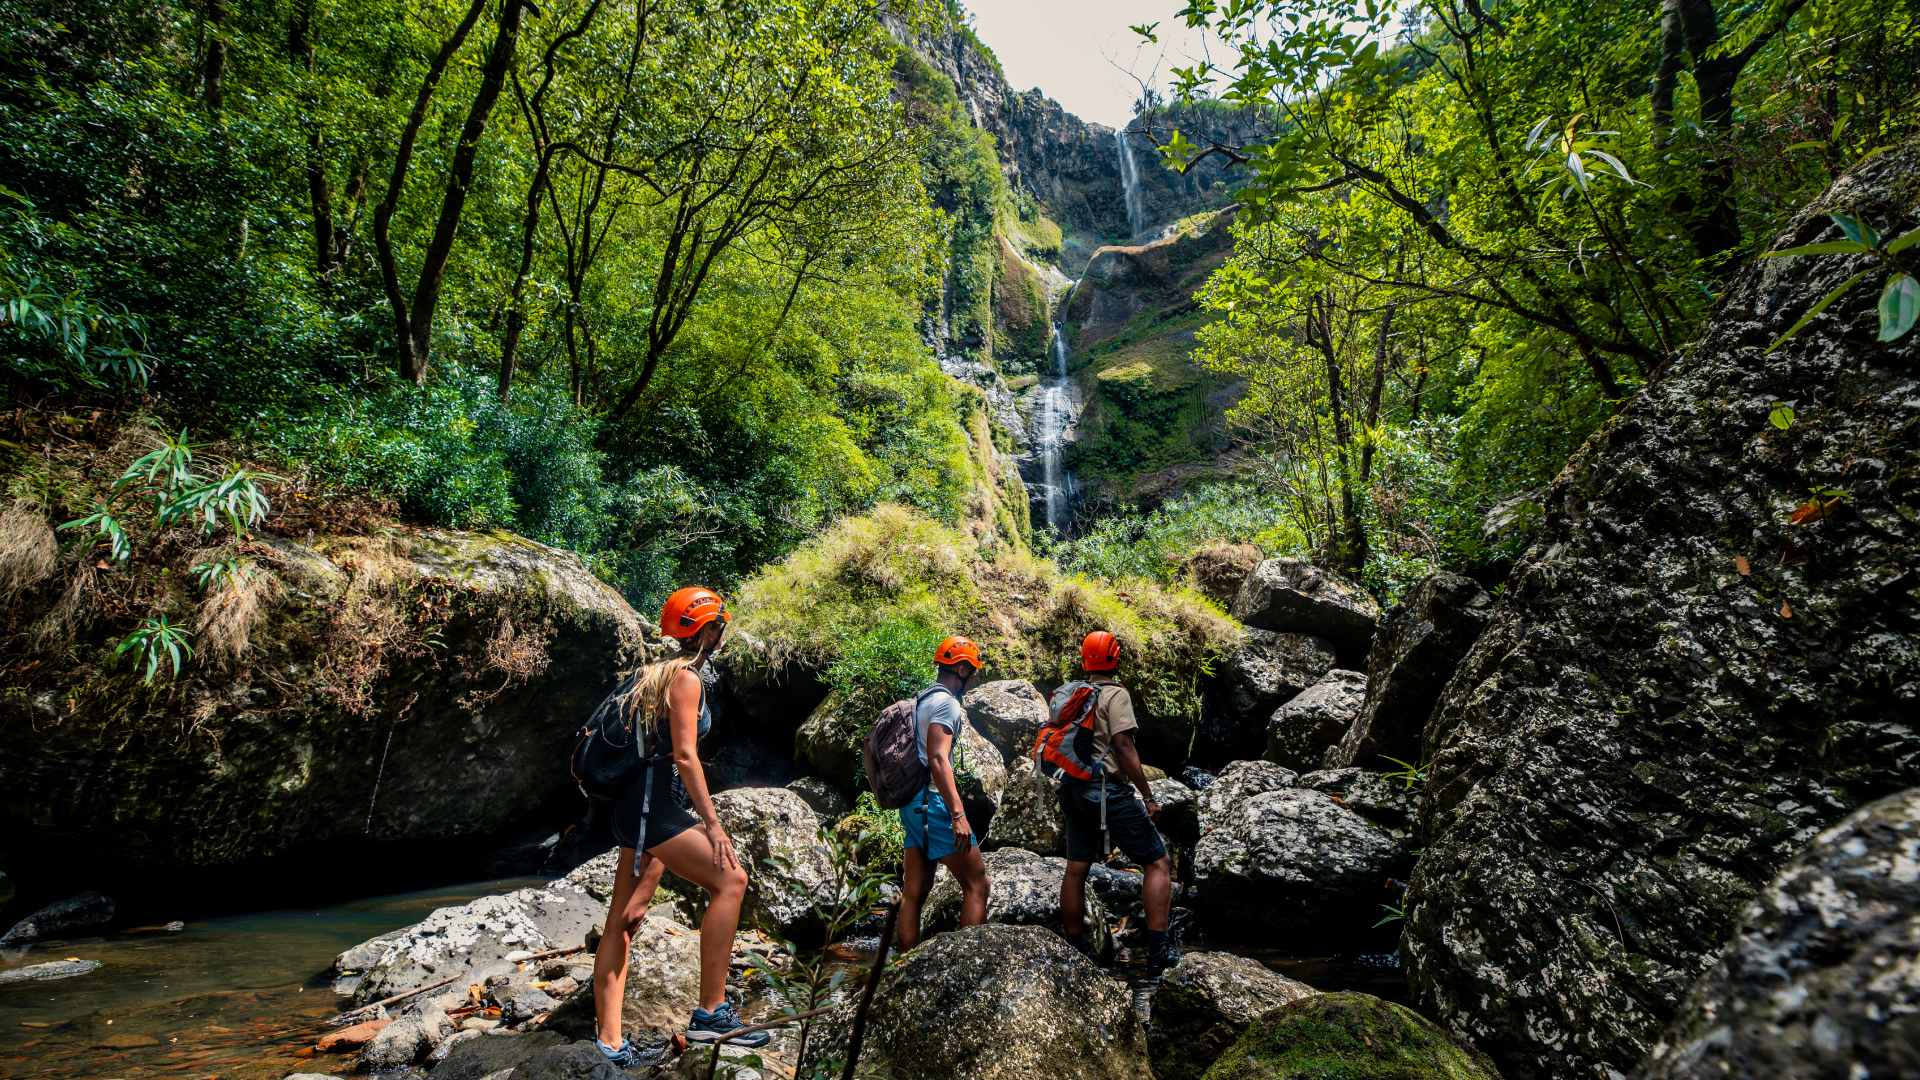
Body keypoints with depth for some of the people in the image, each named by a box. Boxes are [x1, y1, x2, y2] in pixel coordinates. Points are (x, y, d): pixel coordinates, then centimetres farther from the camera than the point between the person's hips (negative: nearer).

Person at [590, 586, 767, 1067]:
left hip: (637, 804, 10)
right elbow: (685, 756, -17)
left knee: (621, 922, 9)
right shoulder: (686, 677, -9)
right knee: (730, 880, -13)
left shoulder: (654, 673, 20)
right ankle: (711, 1011, -12)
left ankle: (609, 1044, 15)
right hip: (654, 804, -10)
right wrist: (712, 822, -18)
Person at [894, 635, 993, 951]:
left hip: (913, 805, 9)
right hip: (935, 804, -9)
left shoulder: (921, 700, 16)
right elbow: (938, 760, -23)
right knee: (976, 884, -3)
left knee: (915, 891, 11)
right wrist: (958, 815, -26)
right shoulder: (946, 702, -12)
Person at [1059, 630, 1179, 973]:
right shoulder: (1115, 694, -9)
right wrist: (1148, 796, -14)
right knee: (1159, 863, 0)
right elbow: (1124, 746, -17)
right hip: (1107, 789, -8)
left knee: (1076, 869, 13)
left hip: (1073, 789, 8)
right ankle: (1158, 950, -5)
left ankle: (1075, 948, 21)